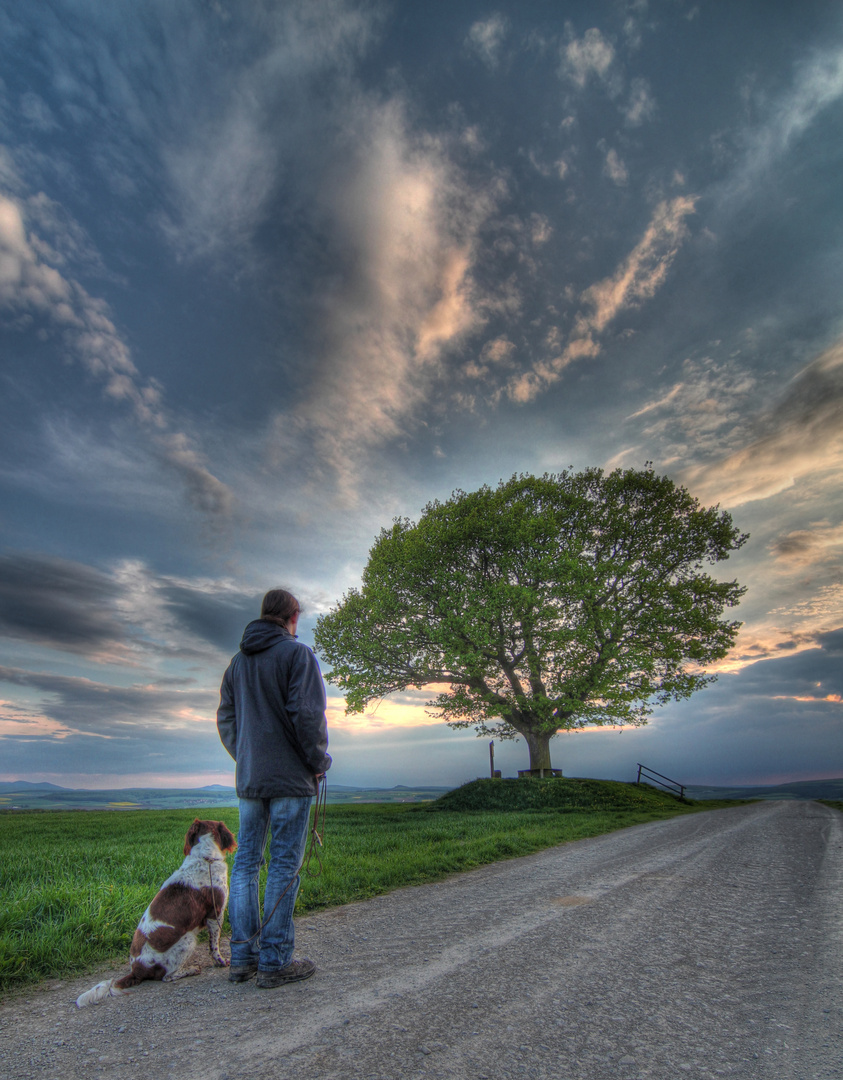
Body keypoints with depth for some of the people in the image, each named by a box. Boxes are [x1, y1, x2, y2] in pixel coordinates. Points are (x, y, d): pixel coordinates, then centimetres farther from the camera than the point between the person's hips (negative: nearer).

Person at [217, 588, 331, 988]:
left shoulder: (238, 661, 11)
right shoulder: (297, 654, -12)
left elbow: (225, 719, 12)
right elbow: (308, 714, -18)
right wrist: (320, 761, -5)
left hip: (248, 778, 7)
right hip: (290, 778, -6)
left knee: (246, 861, 15)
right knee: (284, 865, 3)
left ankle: (242, 957, 23)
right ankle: (274, 961, 11)